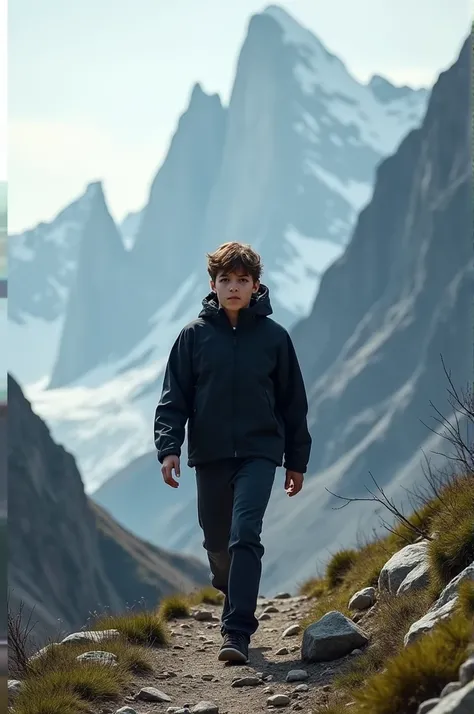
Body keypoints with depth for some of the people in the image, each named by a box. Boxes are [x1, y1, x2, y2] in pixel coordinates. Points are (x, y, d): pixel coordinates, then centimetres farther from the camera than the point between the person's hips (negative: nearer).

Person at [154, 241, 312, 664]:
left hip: (259, 453, -2)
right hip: (210, 455, 2)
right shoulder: (195, 336, 2)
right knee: (217, 541, 11)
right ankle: (234, 595, 40)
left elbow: (294, 402, 9)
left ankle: (238, 632, -20)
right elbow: (174, 397, 3)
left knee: (245, 535, -16)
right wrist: (169, 447, -11)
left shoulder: (274, 336, 2)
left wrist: (297, 461, 11)